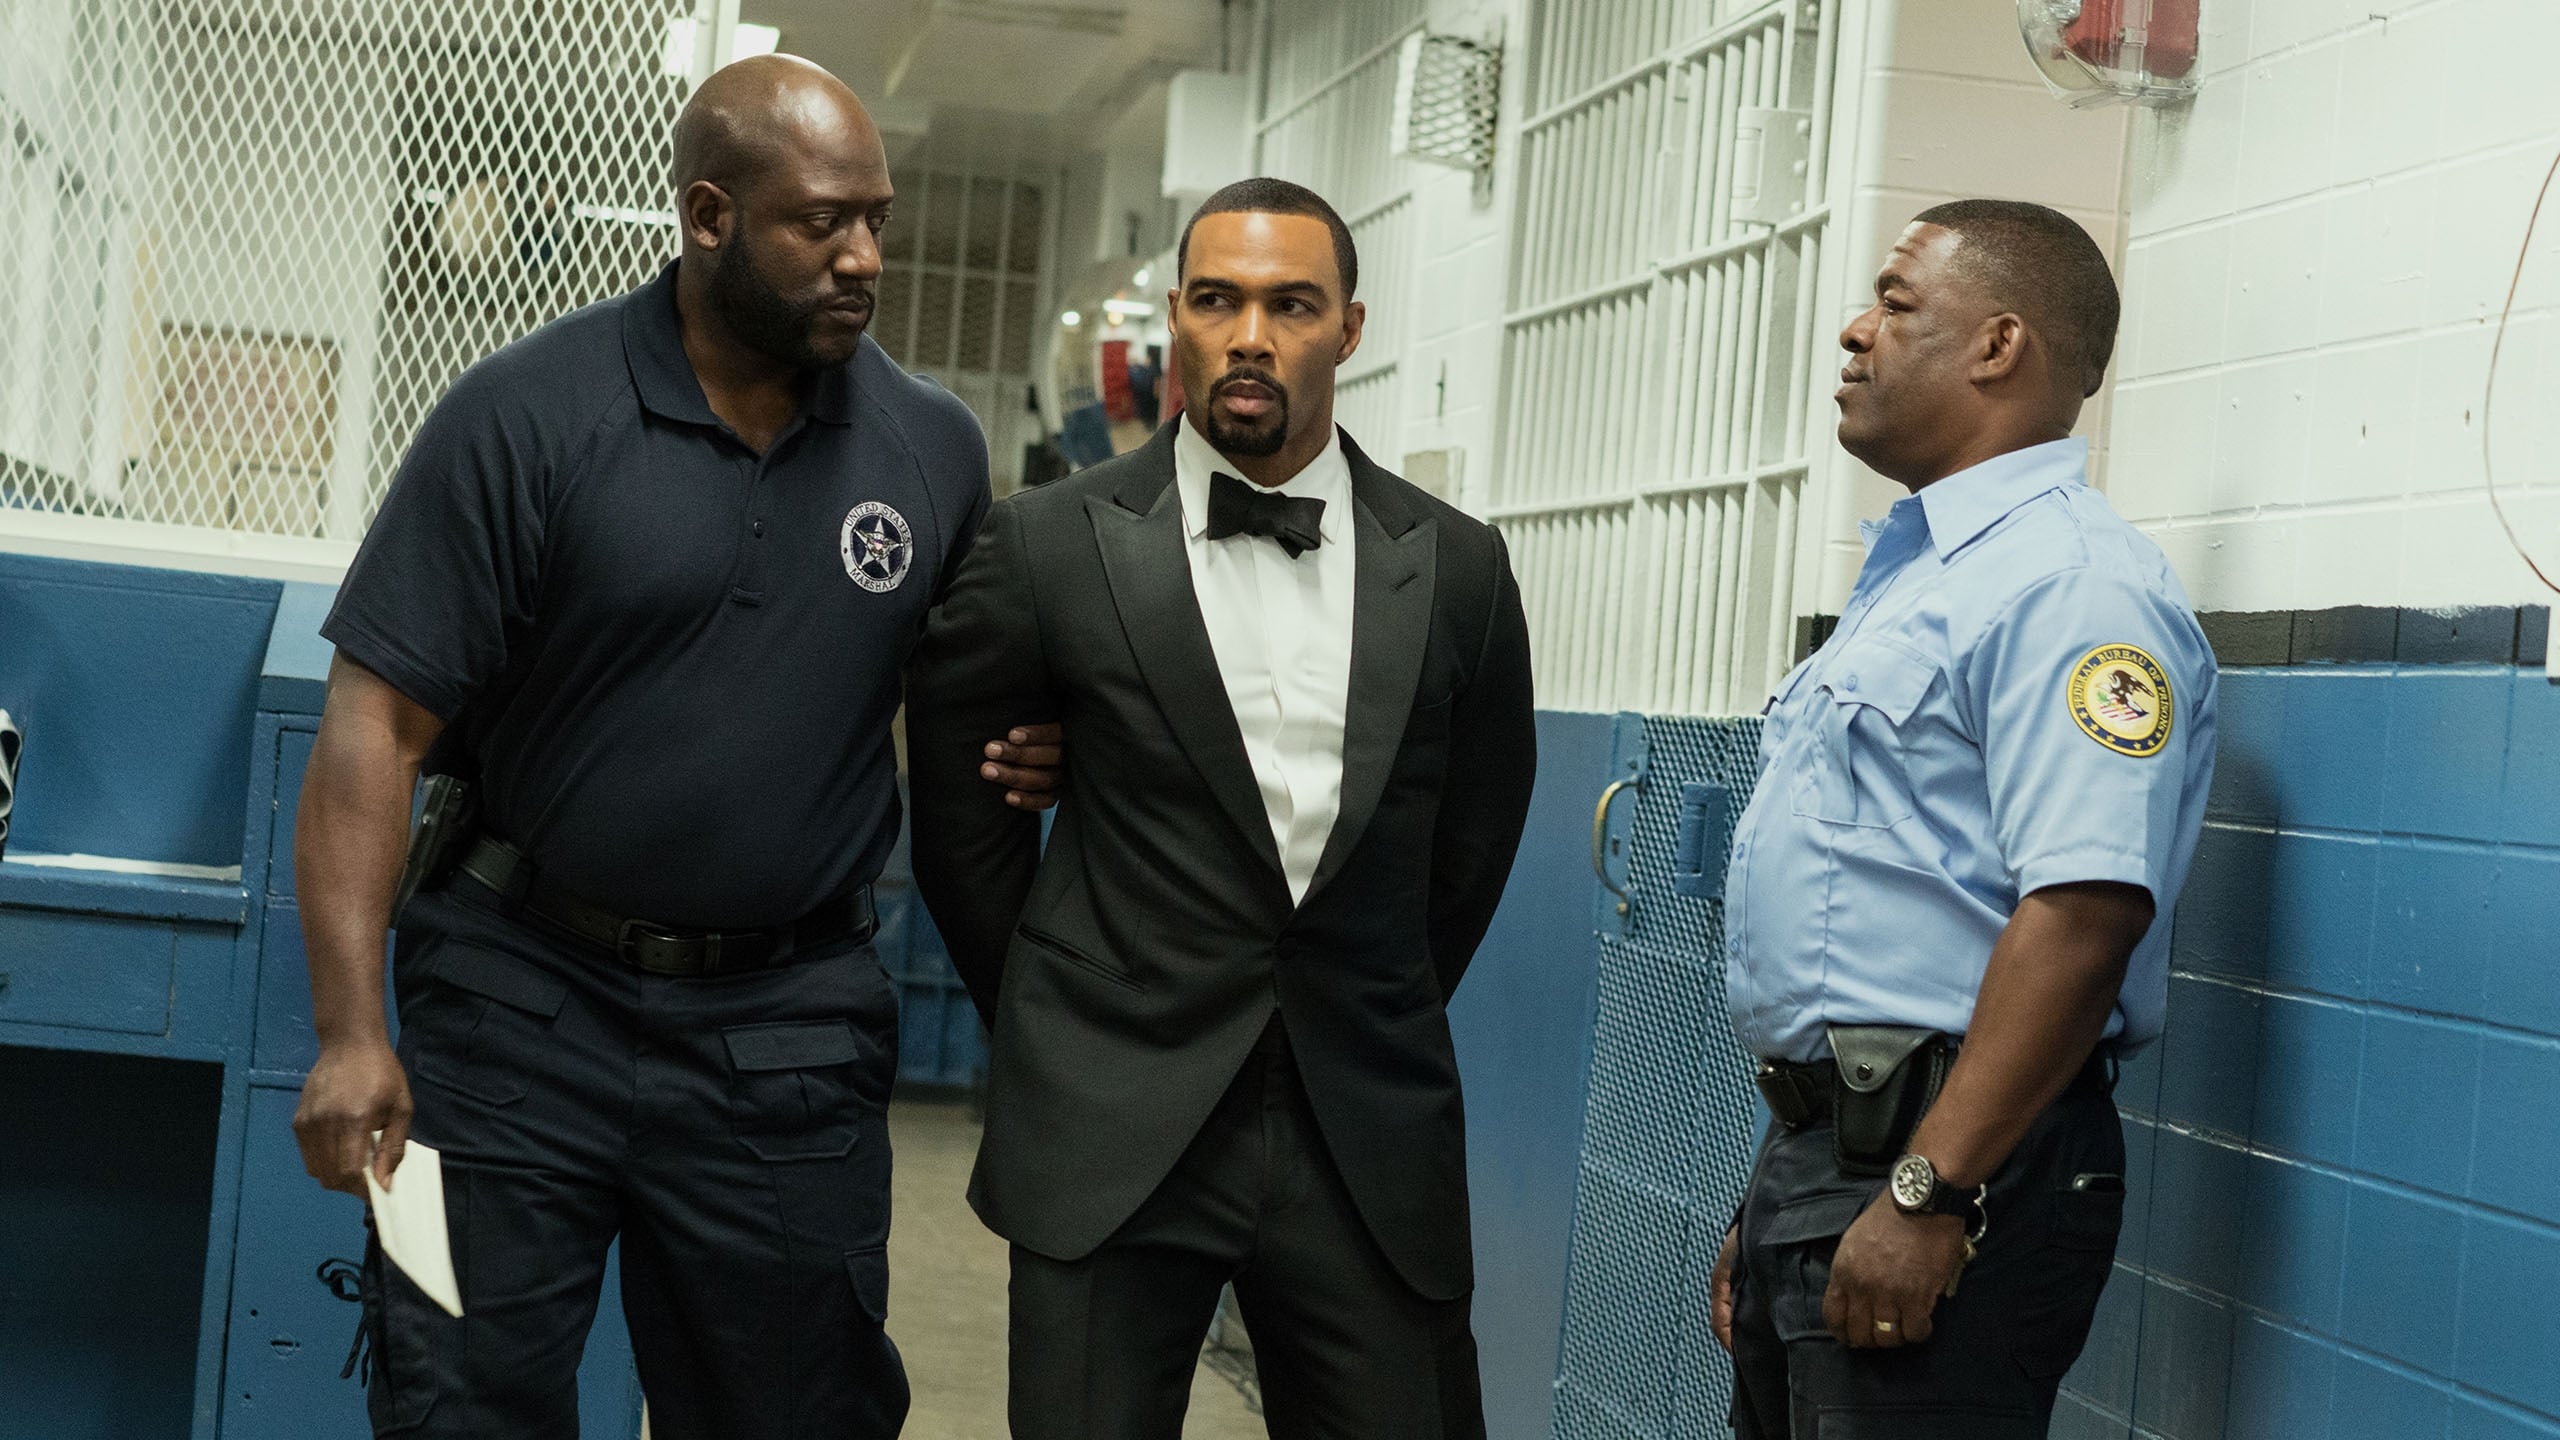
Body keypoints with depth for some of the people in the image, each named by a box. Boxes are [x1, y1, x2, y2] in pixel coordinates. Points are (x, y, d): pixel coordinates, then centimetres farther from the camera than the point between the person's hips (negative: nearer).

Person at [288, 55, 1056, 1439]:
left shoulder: (936, 446, 3)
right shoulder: (525, 416, -7)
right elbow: (377, 721, -9)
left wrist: (1027, 752, -4)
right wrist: (351, 1029, -16)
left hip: (787, 1038, 3)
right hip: (522, 1000, -2)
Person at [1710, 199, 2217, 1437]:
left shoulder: (2067, 582, -14)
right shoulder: (1910, 579, 19)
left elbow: (2085, 912, -25)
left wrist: (1926, 1197, -26)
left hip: (1944, 1159, -9)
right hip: (1815, 1151, 10)